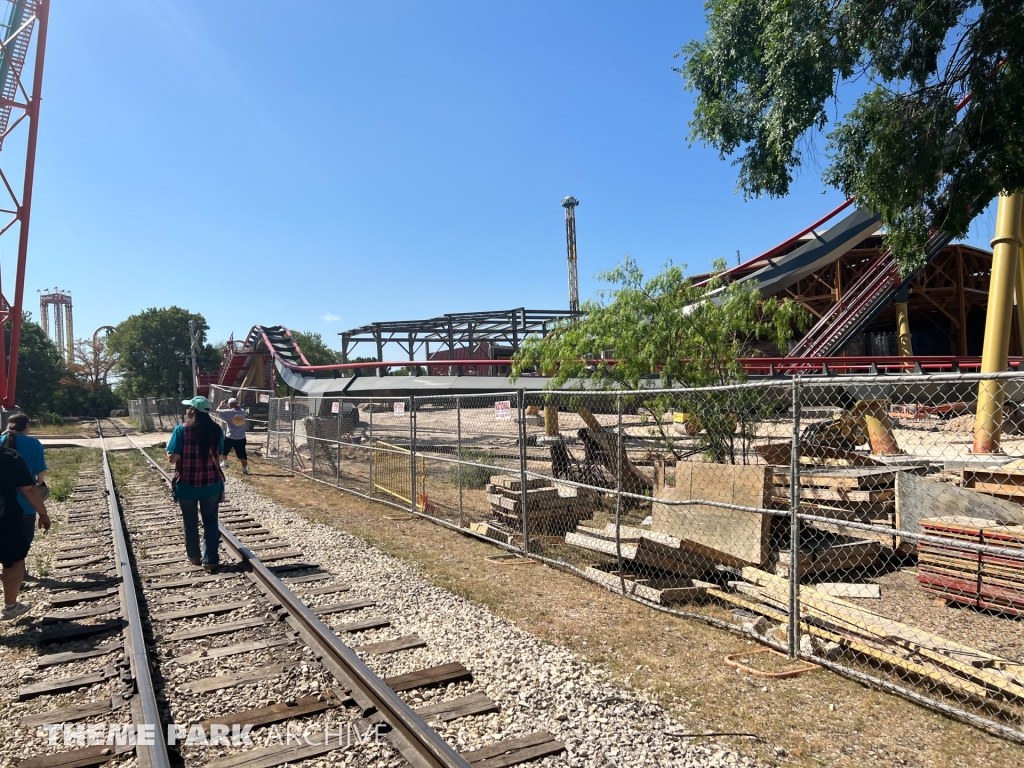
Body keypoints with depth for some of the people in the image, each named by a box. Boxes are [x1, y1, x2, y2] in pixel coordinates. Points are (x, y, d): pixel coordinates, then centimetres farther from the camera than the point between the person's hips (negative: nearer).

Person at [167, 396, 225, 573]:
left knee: (190, 522, 16)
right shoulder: (216, 430, -4)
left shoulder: (182, 430, -13)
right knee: (210, 522, 11)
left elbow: (172, 458, -15)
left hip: (186, 484, -1)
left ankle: (194, 556, 30)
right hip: (211, 484, 2)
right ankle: (210, 560, 9)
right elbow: (218, 455, 2)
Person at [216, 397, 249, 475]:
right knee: (242, 454, 3)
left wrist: (221, 404, 17)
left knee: (224, 450, 25)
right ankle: (244, 469, -1)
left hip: (230, 437, -3)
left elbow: (218, 410, -1)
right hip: (241, 438, 3)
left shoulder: (229, 412, -13)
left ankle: (225, 463, 40)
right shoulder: (243, 411, -1)